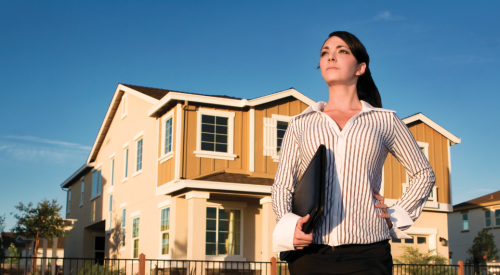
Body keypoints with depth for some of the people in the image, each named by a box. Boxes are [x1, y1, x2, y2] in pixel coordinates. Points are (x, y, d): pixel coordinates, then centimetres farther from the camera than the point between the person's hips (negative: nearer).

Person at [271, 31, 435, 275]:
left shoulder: (385, 121, 13)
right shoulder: (300, 124, 16)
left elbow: (423, 174, 22)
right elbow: (281, 186, 14)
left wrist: (395, 217, 9)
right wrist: (288, 225, -5)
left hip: (366, 254, -1)